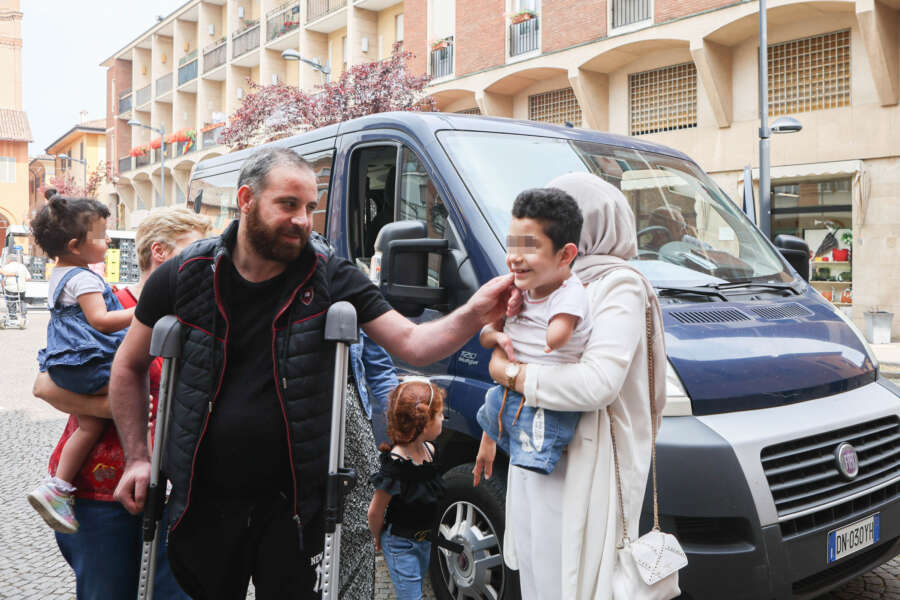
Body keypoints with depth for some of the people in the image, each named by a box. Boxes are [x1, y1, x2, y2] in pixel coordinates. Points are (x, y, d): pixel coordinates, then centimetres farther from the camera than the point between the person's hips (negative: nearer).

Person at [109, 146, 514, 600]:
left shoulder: (331, 278, -6)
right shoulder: (183, 277, -4)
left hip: (293, 503, -1)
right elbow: (128, 367, 8)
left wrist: (474, 313, -27)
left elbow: (411, 344, -10)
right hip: (203, 502, 2)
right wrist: (137, 457, 3)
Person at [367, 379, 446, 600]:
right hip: (400, 544, -7)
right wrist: (379, 539, -2)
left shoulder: (429, 450, -6)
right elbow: (375, 511, -19)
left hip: (424, 539, 8)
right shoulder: (395, 464, -30)